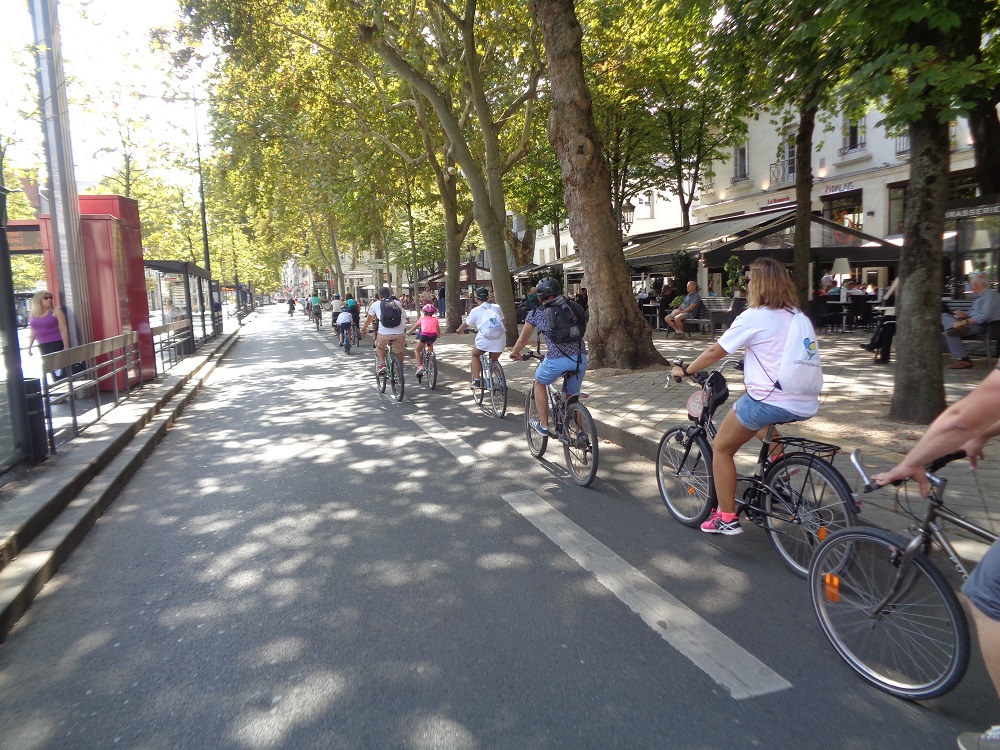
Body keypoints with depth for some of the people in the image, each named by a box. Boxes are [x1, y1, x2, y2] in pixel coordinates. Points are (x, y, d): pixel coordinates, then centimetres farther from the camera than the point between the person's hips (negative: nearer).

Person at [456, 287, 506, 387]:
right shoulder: (496, 307, 16)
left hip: (485, 338, -3)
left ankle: (476, 380, 16)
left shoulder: (476, 310, 10)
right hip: (500, 339, 3)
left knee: (475, 355, 24)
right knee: (494, 359, 26)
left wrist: (459, 330, 43)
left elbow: (466, 324, 22)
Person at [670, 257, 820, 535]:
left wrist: (684, 371, 10)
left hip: (770, 401, -7)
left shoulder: (753, 317, -7)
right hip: (806, 405, 8)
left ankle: (727, 518, 12)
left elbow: (715, 352, -4)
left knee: (722, 448, 11)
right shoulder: (798, 315, 12)